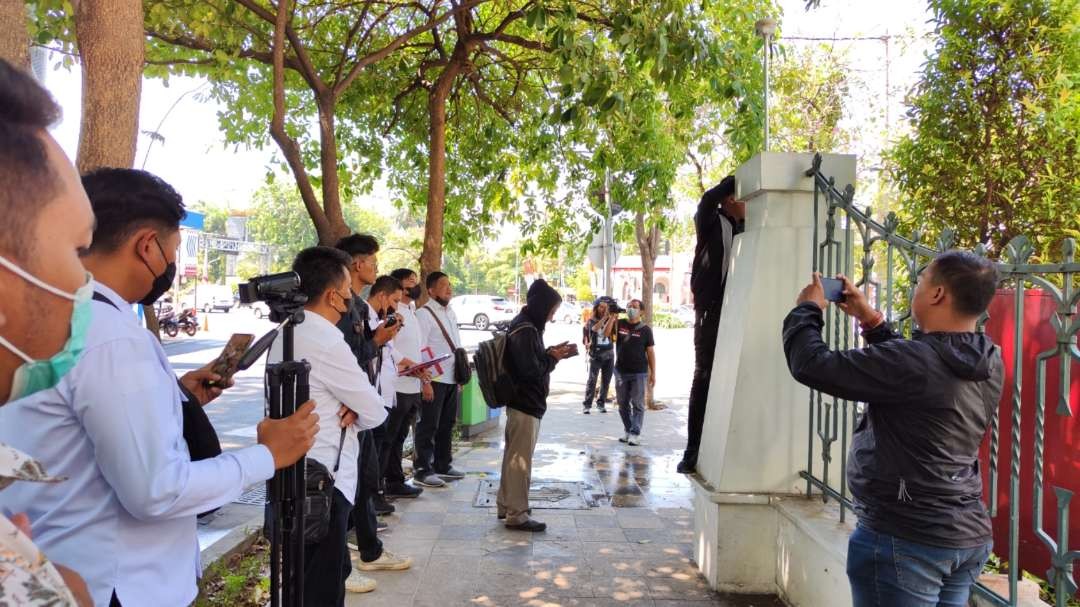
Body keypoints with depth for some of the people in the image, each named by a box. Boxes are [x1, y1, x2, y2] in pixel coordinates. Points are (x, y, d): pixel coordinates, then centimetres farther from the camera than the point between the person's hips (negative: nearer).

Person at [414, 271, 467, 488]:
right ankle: (422, 470, 7)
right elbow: (419, 349, -16)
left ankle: (443, 465, 28)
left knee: (447, 425, 16)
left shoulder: (450, 313, 15)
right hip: (434, 379, -8)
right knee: (428, 427, -1)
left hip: (452, 379, 8)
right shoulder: (424, 314, -11)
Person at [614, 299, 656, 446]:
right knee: (623, 404, 10)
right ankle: (628, 431, 21)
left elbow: (650, 352, -1)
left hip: (639, 373, -3)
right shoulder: (619, 324, 5)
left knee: (637, 404, -2)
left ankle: (635, 434, 0)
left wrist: (653, 373, -4)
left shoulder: (645, 329, -1)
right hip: (621, 371, 3)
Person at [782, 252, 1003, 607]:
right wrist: (871, 320, 13)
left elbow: (812, 366, -22)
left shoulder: (913, 362, -25)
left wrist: (807, 308, -5)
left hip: (906, 539, -8)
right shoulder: (988, 365, 1)